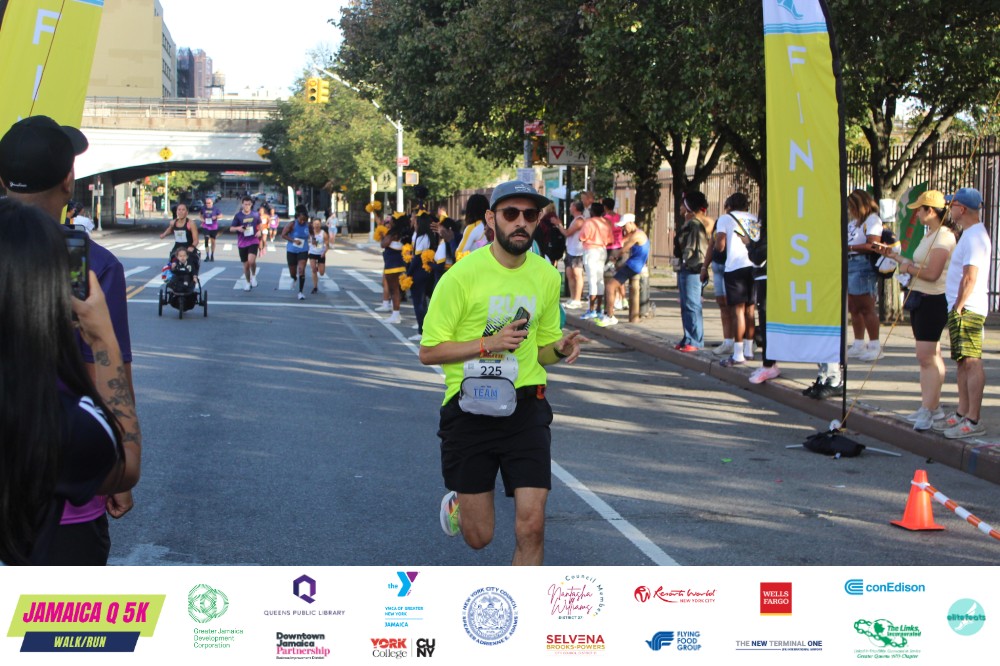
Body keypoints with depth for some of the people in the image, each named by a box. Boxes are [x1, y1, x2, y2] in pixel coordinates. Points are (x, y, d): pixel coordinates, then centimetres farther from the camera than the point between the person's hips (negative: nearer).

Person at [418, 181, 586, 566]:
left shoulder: (547, 277, 5)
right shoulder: (463, 274, -10)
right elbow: (428, 352, -8)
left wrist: (560, 348, -6)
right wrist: (489, 343, -20)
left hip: (526, 408, 3)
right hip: (470, 409, -3)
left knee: (531, 527, -8)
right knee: (478, 537, 8)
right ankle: (457, 504, 45)